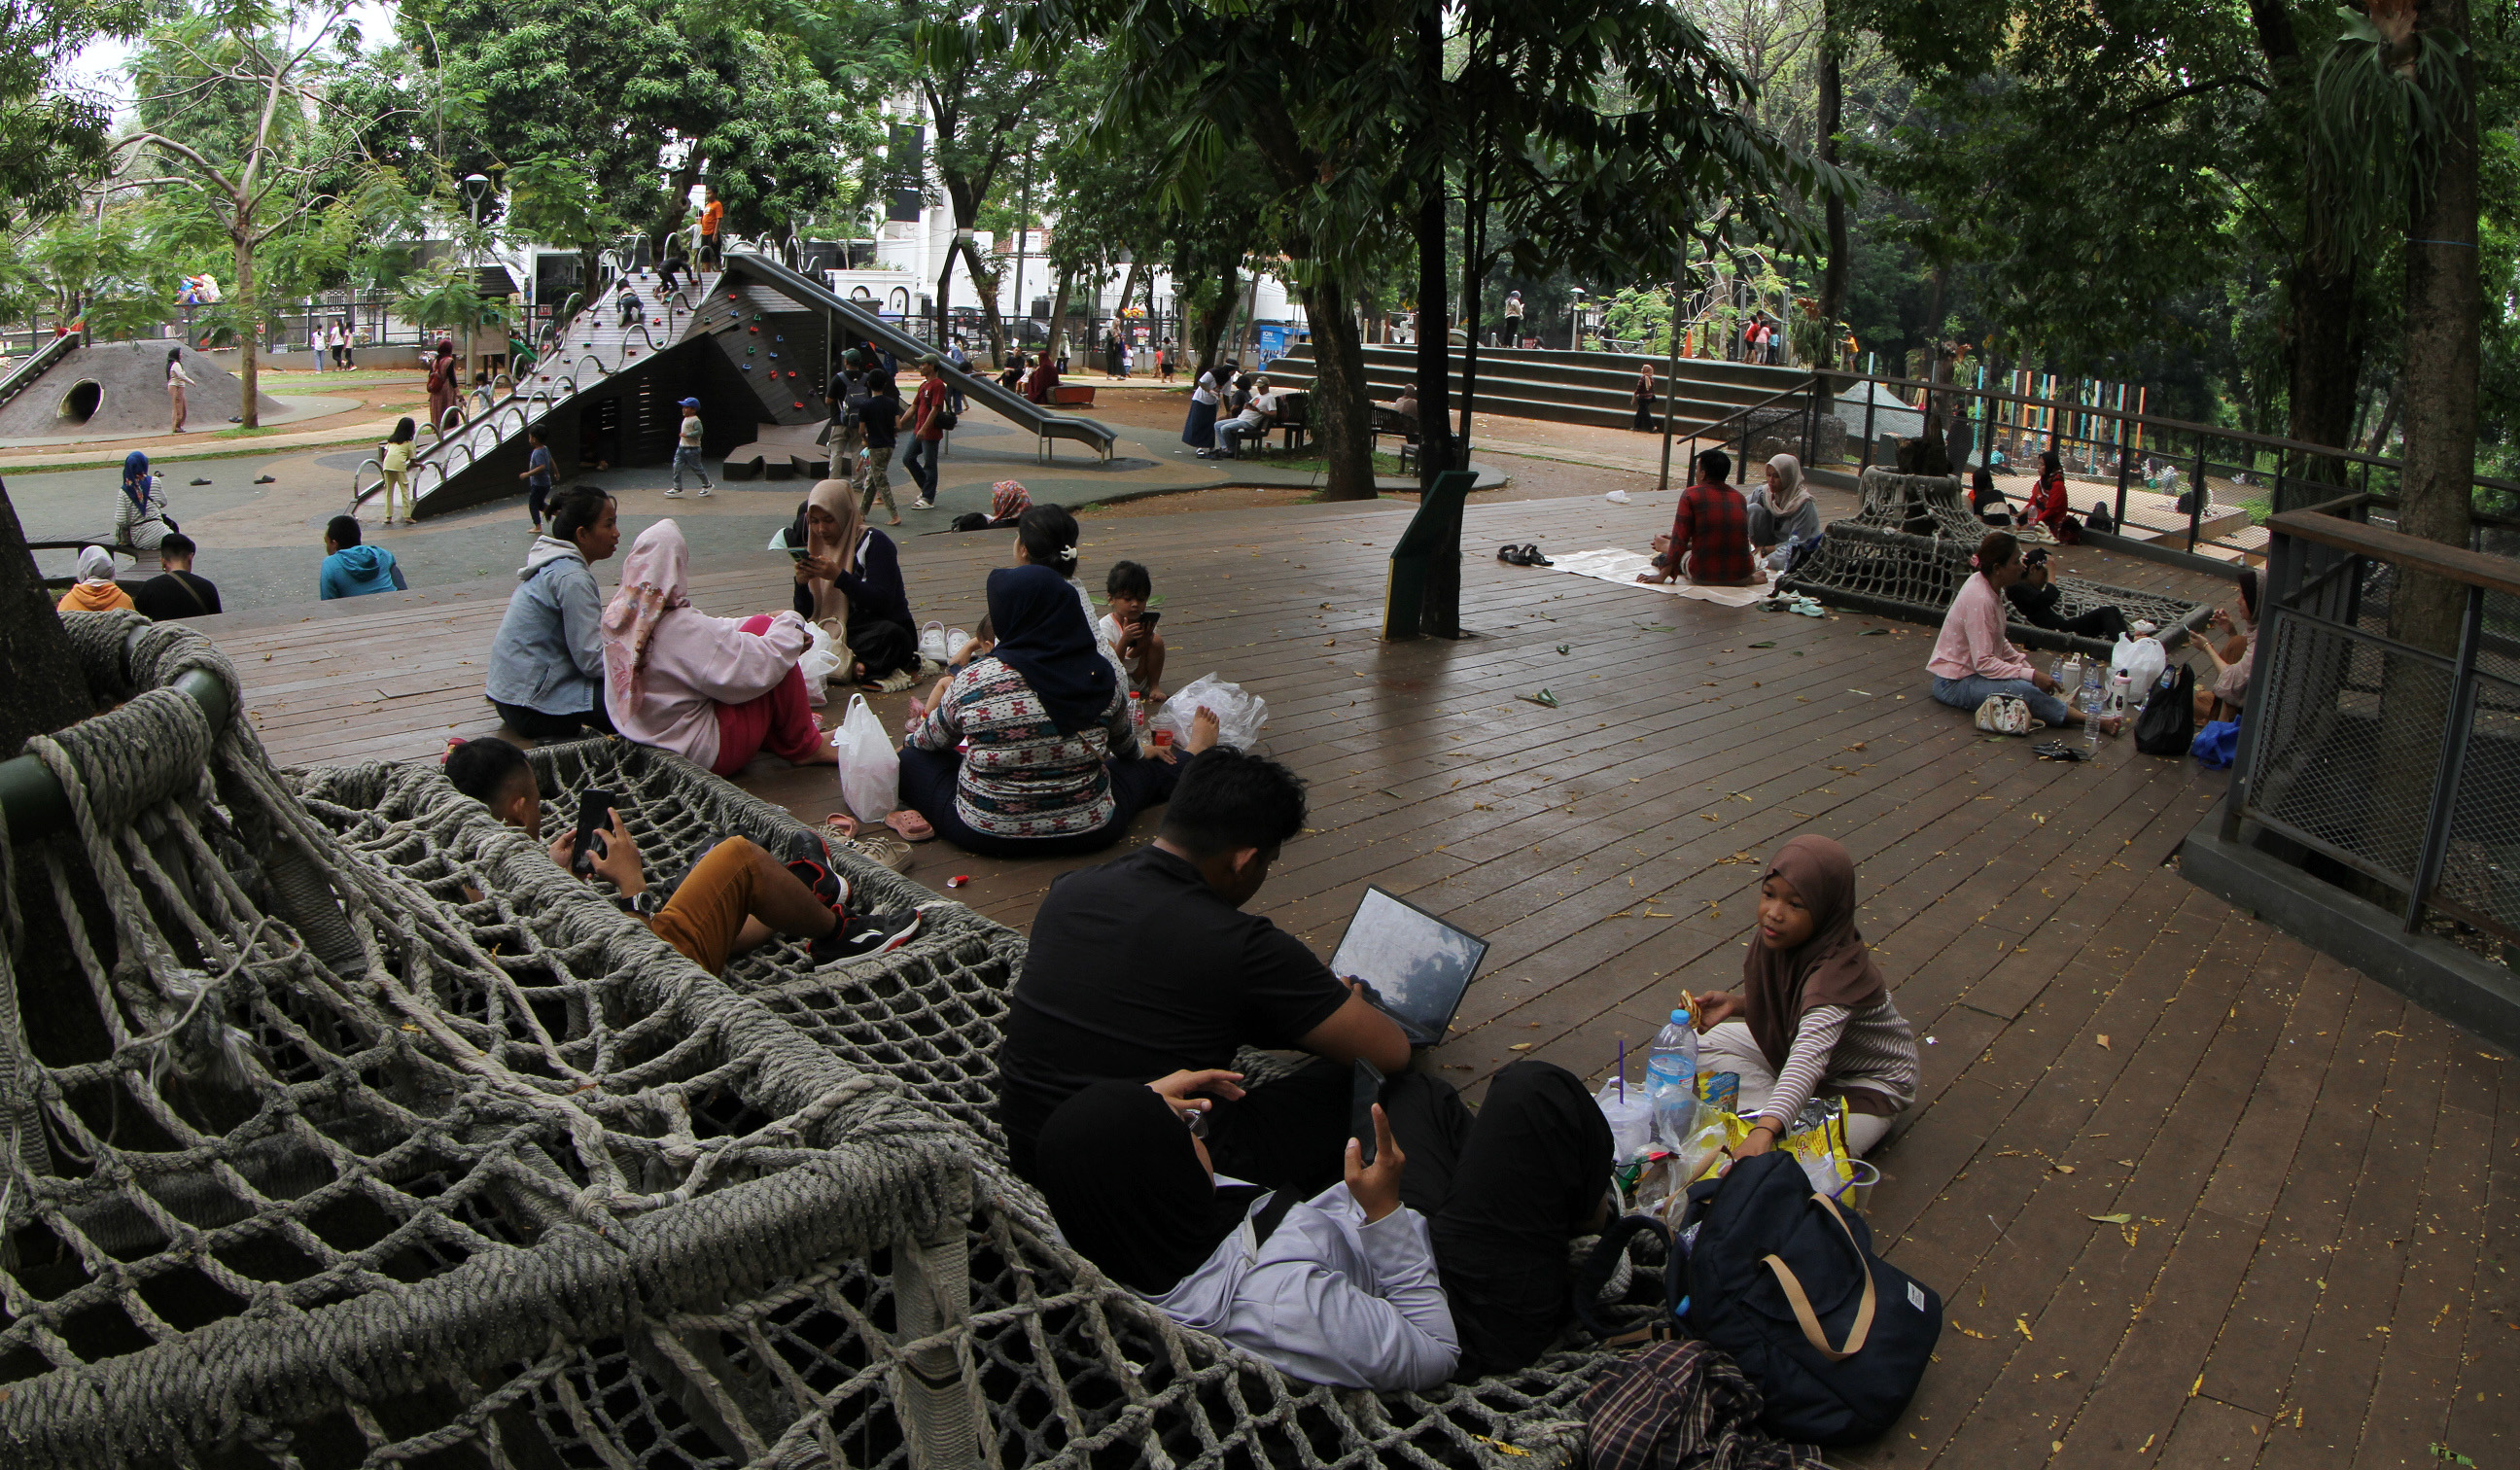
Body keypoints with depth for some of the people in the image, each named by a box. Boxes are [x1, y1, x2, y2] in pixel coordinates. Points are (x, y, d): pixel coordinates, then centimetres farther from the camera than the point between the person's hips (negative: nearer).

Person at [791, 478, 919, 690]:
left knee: (890, 635, -38)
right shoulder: (815, 546, 8)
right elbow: (805, 614, 6)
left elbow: (882, 602, -19)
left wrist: (839, 576, -27)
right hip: (834, 631, 5)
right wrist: (801, 583, -15)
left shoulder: (874, 542, -8)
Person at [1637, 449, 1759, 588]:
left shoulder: (1691, 494, -4)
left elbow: (1679, 539, -8)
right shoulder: (1739, 497, 12)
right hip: (1742, 575, 3)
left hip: (1705, 577, -3)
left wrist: (1662, 576, -5)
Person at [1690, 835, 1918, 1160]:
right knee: (1712, 1042, -2)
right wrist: (1734, 1003, -14)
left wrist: (1766, 1130, -67)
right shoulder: (1770, 937, -16)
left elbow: (1808, 1057, -54)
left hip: (1868, 1080, -8)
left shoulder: (1836, 970, -39)